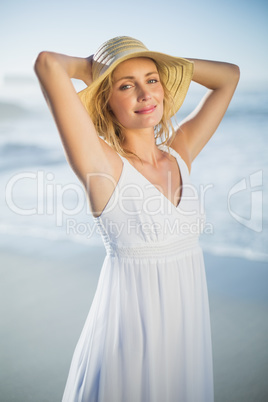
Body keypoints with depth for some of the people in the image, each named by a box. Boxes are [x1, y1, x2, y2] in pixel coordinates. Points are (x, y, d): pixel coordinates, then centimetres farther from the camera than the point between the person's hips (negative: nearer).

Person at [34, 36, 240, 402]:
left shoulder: (179, 153, 1)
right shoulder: (102, 164, -15)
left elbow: (228, 75, 11)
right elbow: (48, 63, -25)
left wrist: (160, 64, 6)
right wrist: (91, 66, -4)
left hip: (189, 321, 6)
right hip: (132, 326, -5)